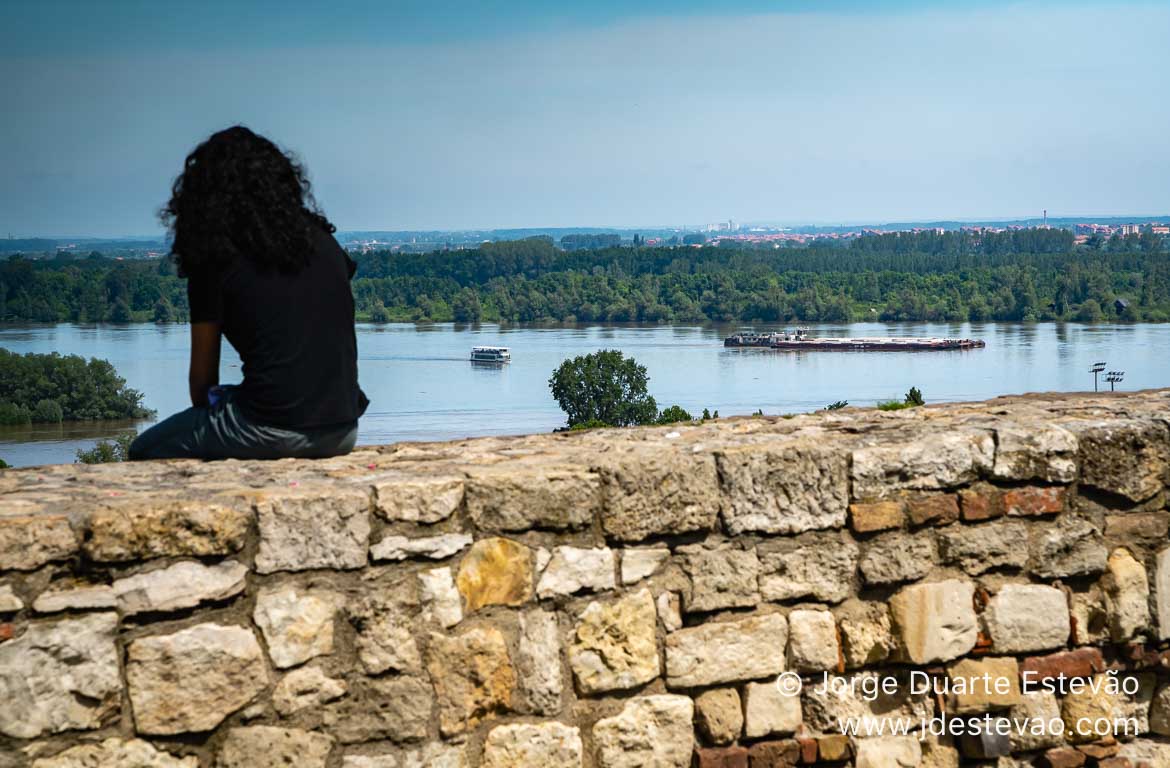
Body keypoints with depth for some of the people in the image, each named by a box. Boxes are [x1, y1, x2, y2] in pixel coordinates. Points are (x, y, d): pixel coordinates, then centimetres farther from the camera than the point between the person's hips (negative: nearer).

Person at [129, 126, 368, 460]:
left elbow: (203, 375, 5)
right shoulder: (321, 240, 12)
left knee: (146, 452, 13)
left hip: (273, 431, -6)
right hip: (342, 432, 6)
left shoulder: (216, 259, -2)